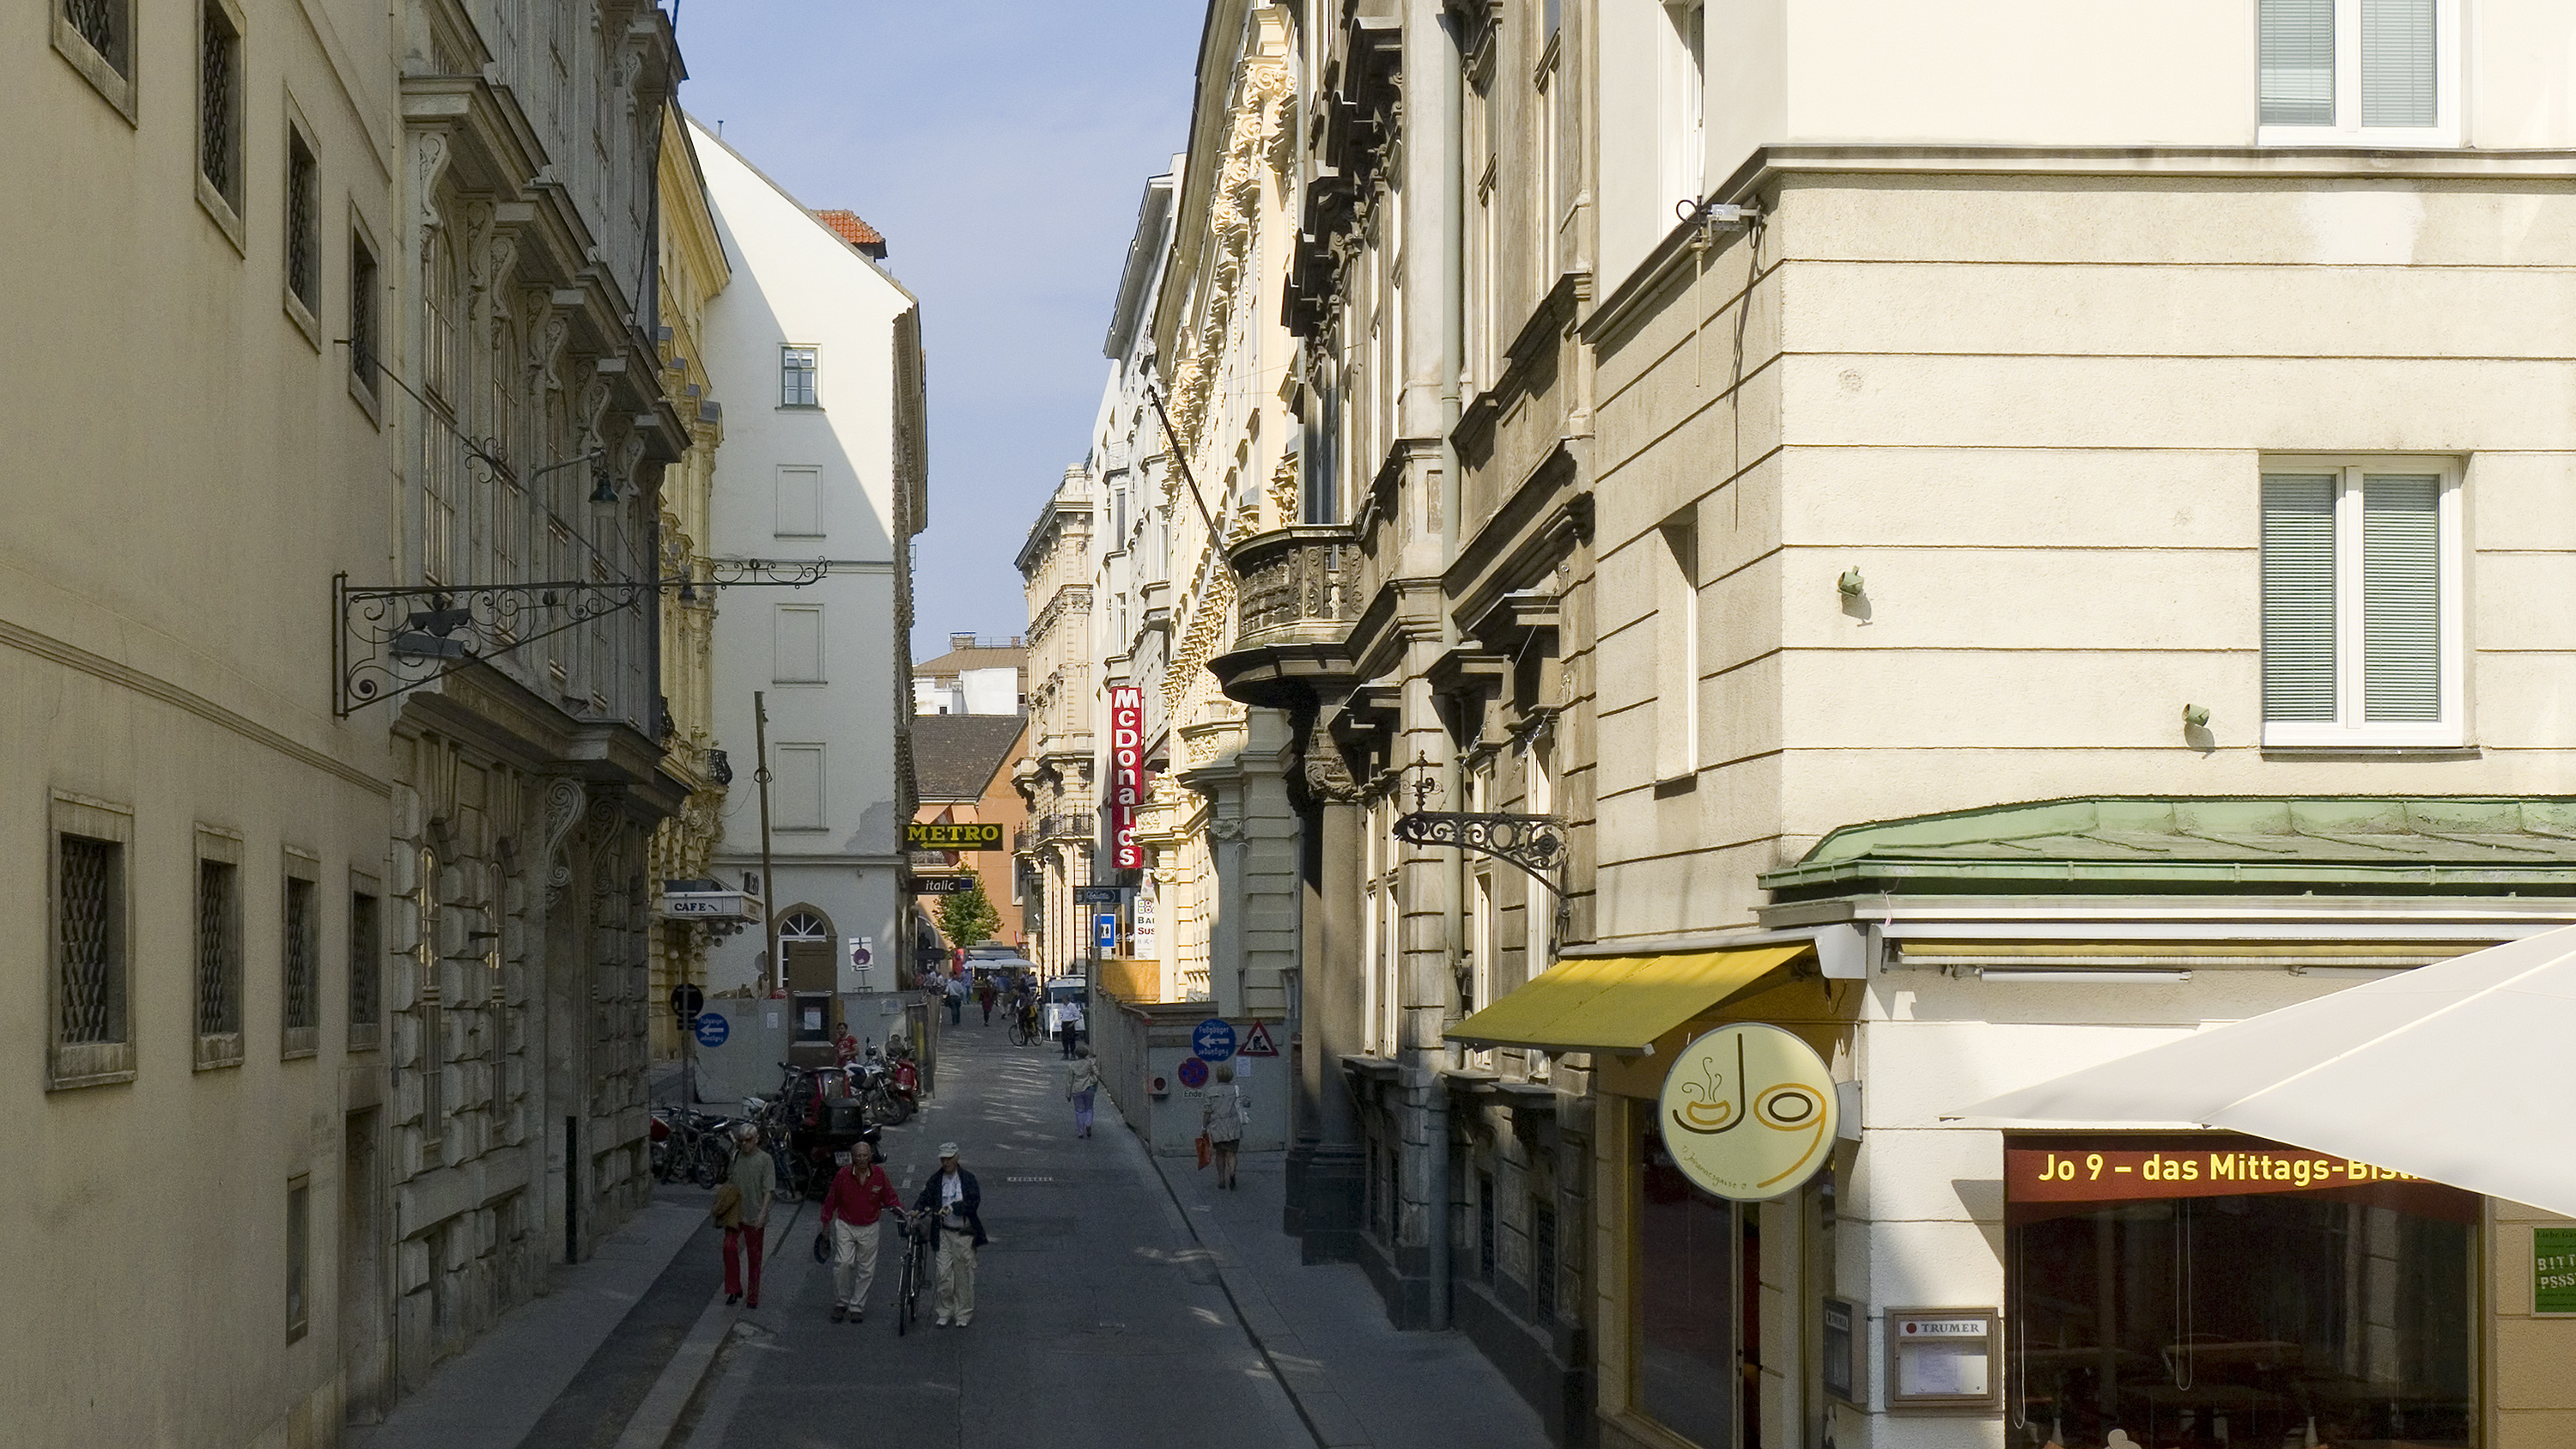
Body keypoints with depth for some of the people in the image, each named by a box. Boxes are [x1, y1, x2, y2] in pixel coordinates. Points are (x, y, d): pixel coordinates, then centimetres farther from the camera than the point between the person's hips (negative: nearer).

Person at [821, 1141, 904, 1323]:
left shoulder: (879, 1175, -6)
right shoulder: (843, 1175, -8)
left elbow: (889, 1197, 6)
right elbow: (831, 1200, 4)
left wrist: (898, 1208, -13)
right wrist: (826, 1223, 8)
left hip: (869, 1228, 1)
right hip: (845, 1226, -1)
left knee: (866, 1270, 5)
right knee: (843, 1263, -15)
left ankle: (856, 1307, 16)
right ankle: (841, 1303, 1)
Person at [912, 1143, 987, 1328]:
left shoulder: (968, 1179, -2)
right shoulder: (935, 1180, 6)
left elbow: (974, 1201, -13)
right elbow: (926, 1197, -4)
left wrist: (954, 1207, -28)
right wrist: (916, 1210, -24)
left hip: (965, 1234, -2)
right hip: (945, 1233, 2)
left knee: (964, 1275, 4)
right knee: (944, 1274, -2)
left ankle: (963, 1315, 16)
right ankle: (945, 1313, 12)